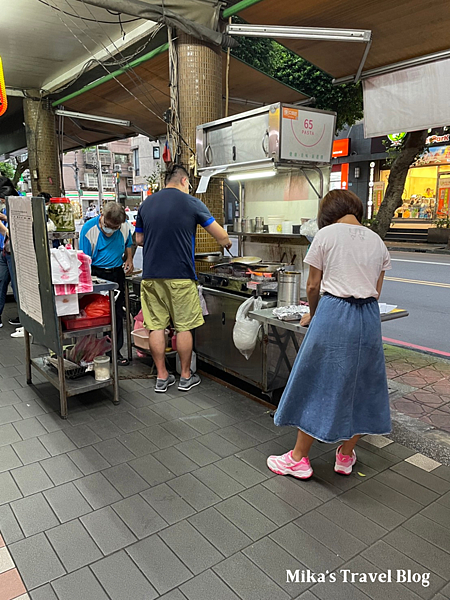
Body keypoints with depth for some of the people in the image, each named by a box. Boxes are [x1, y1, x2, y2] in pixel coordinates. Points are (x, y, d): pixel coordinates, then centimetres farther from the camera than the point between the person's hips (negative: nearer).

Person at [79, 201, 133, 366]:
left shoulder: (125, 226, -3)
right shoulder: (89, 228, -14)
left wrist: (129, 259, 4)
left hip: (117, 273, 4)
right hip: (96, 273, -3)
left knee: (118, 313, 6)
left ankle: (116, 350, 18)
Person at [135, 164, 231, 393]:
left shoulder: (146, 203, 9)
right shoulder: (191, 203, -2)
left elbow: (139, 240, 16)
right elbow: (221, 237, 1)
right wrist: (227, 243, 22)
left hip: (151, 275, 4)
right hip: (180, 275, -3)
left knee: (156, 326, 8)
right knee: (184, 327, 7)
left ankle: (162, 377, 17)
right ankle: (186, 376, 18)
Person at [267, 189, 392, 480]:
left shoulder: (327, 234, -2)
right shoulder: (377, 241, 12)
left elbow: (313, 286, 0)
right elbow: (376, 291, 12)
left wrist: (312, 315, 16)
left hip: (333, 313, -5)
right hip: (370, 316, 5)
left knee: (318, 384, 5)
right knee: (360, 385, 16)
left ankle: (299, 458, 18)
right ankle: (346, 456, 31)